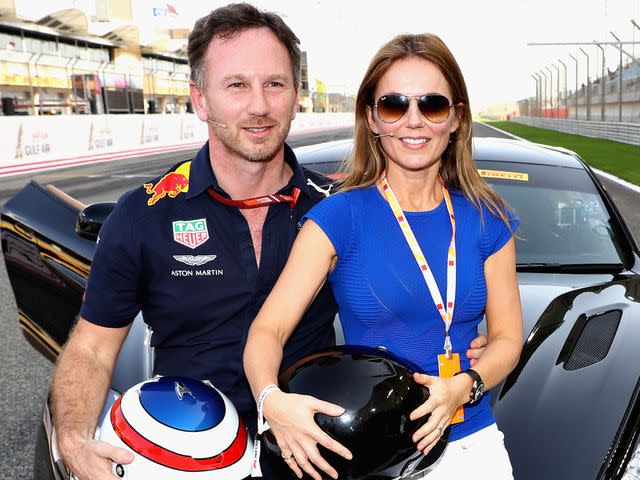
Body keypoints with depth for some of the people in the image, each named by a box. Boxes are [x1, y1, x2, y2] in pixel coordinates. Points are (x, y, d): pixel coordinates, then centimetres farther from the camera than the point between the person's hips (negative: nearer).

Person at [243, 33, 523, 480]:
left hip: (473, 443, 3)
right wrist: (272, 400, -36)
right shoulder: (339, 217, -11)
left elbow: (507, 336, 2)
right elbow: (268, 329, -16)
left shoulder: (487, 221, -1)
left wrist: (464, 386, -18)